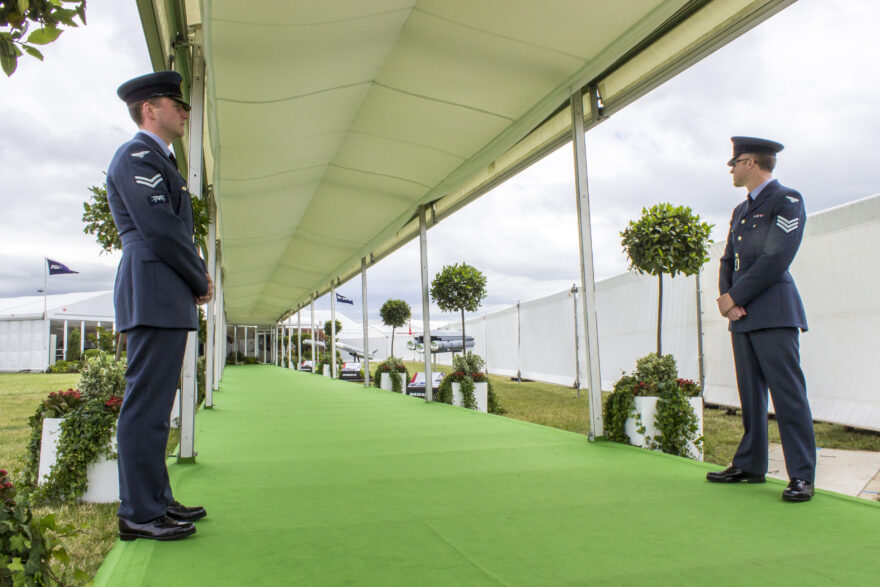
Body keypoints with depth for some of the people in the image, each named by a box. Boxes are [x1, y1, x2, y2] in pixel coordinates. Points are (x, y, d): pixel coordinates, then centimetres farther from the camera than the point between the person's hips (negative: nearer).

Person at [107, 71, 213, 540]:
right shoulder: (136, 155, -6)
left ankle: (156, 499, 20)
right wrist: (200, 280, -7)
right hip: (154, 294, -10)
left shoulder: (158, 161, 26)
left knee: (154, 403, 12)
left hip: (168, 298, 10)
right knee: (146, 404, -7)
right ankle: (139, 514, 0)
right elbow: (158, 226, -16)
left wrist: (197, 278, 8)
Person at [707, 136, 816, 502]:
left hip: (773, 313, -8)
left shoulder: (787, 200, -3)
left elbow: (776, 259, -14)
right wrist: (726, 298, -1)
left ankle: (802, 475, -1)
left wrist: (734, 298, -11)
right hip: (742, 316, 8)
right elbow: (728, 261, 18)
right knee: (750, 394, 10)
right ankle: (750, 465, 16)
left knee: (787, 392, -6)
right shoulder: (740, 211, 22)